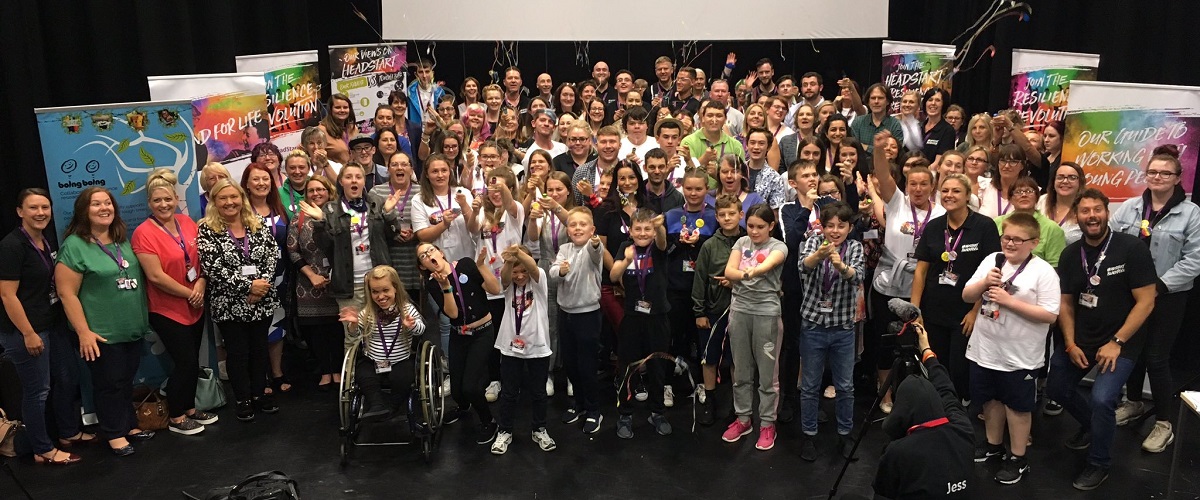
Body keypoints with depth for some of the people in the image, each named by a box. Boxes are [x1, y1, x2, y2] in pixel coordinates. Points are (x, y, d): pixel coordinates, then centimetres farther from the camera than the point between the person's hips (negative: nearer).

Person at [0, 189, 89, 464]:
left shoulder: (46, 242, 9)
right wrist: (29, 334, -19)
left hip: (55, 325, 9)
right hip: (25, 331, -9)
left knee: (68, 378, 17)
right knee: (37, 390, 2)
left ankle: (69, 433, 34)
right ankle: (44, 450, 16)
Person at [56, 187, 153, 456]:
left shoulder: (122, 240, 8)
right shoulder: (74, 246, -12)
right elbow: (67, 293, -14)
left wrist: (143, 317, 16)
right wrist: (84, 332, -17)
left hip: (132, 328, 6)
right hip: (102, 332, -6)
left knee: (127, 380, 17)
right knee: (109, 383, 5)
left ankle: (129, 425, 31)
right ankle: (115, 433, 19)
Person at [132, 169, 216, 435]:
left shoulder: (187, 222, 3)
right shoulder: (144, 233, -15)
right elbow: (156, 276, -19)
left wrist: (201, 284, -9)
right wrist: (189, 293, -13)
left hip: (195, 307, 6)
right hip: (167, 310, -6)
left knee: (192, 361, 14)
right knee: (186, 361, -1)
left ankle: (190, 408, 32)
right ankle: (176, 419, 15)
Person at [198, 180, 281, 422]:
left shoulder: (259, 225, 6)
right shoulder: (207, 230, -6)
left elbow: (273, 256, 0)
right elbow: (213, 267, -15)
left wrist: (262, 285, -15)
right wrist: (248, 286, -18)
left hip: (262, 301, 3)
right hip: (229, 304, -3)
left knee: (259, 348, 14)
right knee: (238, 353, 6)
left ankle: (260, 393, 28)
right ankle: (243, 400, 20)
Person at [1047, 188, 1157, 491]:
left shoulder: (1132, 249, -15)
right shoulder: (1071, 254, 0)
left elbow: (1145, 302, -15)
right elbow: (1066, 303, 7)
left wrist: (1116, 343, -17)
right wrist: (1070, 344, -5)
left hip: (1121, 340, -6)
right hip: (1081, 338, 6)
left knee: (1101, 399, -22)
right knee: (1056, 388, 11)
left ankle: (1099, 465, 3)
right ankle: (1091, 426, 43)